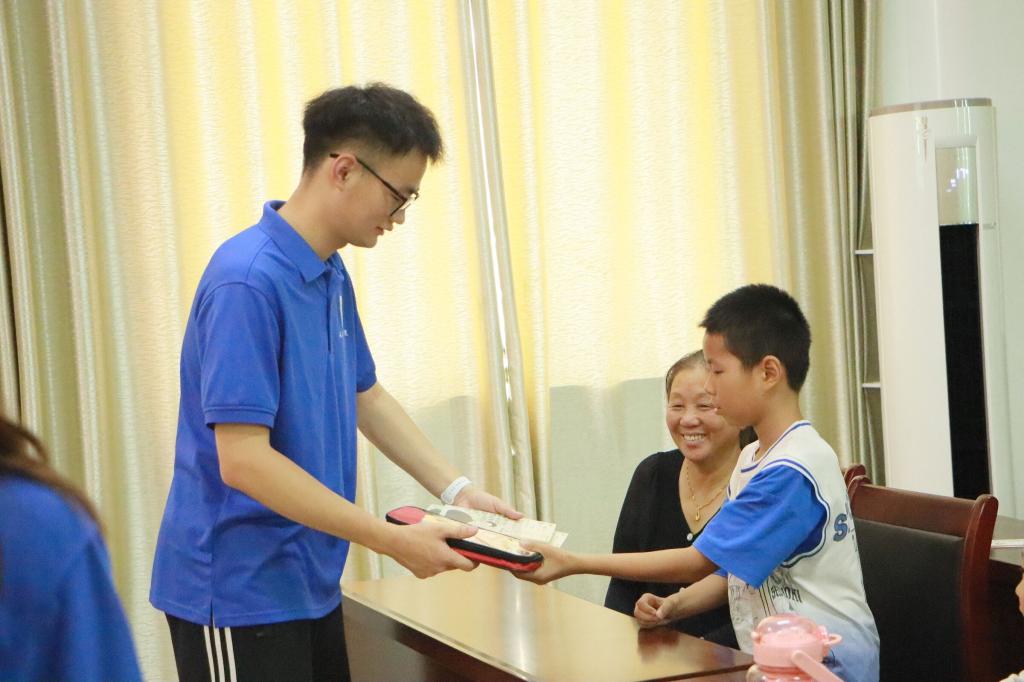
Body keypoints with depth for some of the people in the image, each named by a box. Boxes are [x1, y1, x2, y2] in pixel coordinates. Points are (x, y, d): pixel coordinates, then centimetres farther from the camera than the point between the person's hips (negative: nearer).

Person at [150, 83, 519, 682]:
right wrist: (394, 541, -24)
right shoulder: (248, 282, -22)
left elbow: (366, 396, 19)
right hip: (240, 591, -9)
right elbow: (243, 460, -26)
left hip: (310, 584, 9)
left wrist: (455, 490, 6)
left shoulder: (332, 276, 7)